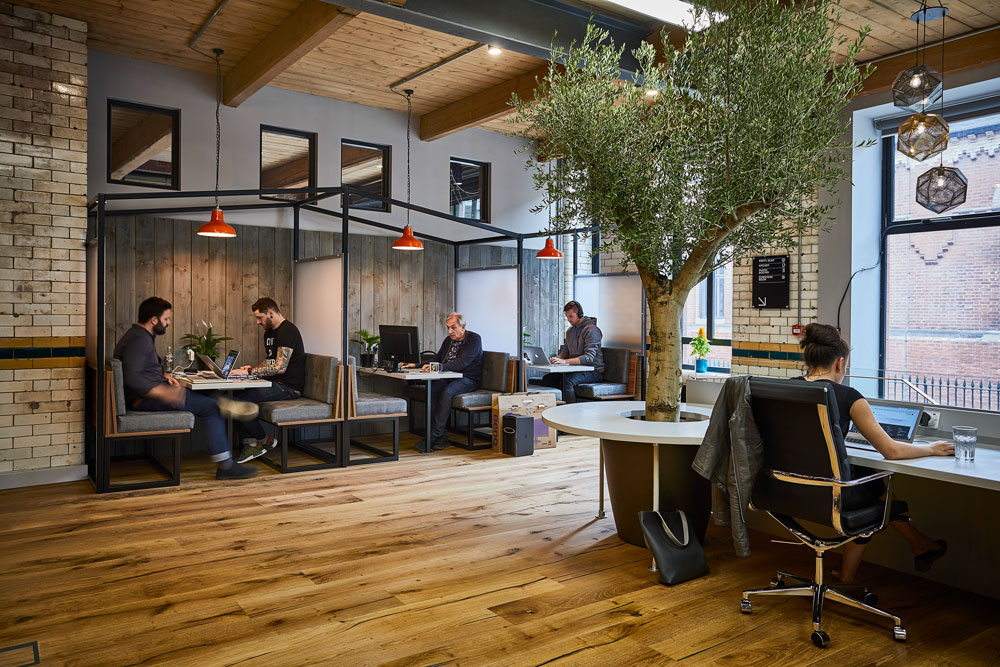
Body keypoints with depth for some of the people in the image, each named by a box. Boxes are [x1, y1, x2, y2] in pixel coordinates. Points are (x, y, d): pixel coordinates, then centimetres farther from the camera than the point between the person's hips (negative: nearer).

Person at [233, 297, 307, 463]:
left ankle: (265, 441, -2)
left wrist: (250, 372, -19)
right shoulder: (269, 332, 19)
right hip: (274, 383, 10)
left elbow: (280, 367, -21)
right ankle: (250, 444, -8)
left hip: (289, 387, -10)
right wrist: (252, 369, 7)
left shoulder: (287, 331, -14)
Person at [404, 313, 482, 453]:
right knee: (432, 390, -25)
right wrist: (417, 365, 3)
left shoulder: (474, 339, -9)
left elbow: (462, 362, -22)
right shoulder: (448, 340, 16)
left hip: (468, 379, -6)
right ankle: (442, 436, -24)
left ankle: (434, 435, -29)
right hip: (450, 378, 6)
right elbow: (437, 358, 20)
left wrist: (440, 367, -34)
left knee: (446, 392, -34)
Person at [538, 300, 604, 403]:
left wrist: (564, 361, -31)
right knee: (546, 379, -12)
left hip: (593, 371, -8)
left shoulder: (591, 330, -13)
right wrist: (558, 359, -5)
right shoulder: (570, 330, 14)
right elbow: (565, 350, 20)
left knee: (567, 380, -35)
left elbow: (589, 358, -22)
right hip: (575, 369, 8)